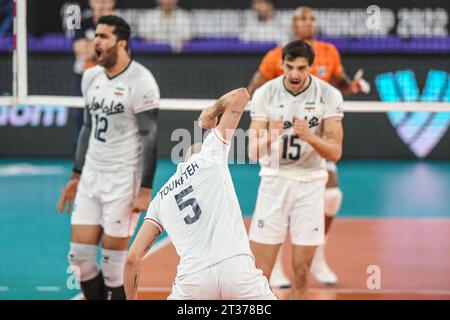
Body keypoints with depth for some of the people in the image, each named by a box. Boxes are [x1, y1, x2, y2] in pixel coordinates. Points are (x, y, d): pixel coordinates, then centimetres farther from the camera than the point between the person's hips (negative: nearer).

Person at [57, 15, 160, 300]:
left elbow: (150, 137, -14)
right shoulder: (91, 77, 9)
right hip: (91, 177, 7)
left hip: (124, 179, -7)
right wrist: (76, 176, 18)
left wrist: (145, 190, -18)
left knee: (113, 260, -4)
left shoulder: (140, 81, -13)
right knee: (79, 255, 4)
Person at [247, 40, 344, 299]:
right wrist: (269, 137, -30)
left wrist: (309, 137, -28)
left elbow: (335, 153, -9)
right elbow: (253, 153, -8)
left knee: (301, 271, 1)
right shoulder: (265, 94, -7)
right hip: (274, 181, 0)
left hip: (311, 184, 0)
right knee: (260, 272, -5)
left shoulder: (329, 95, -7)